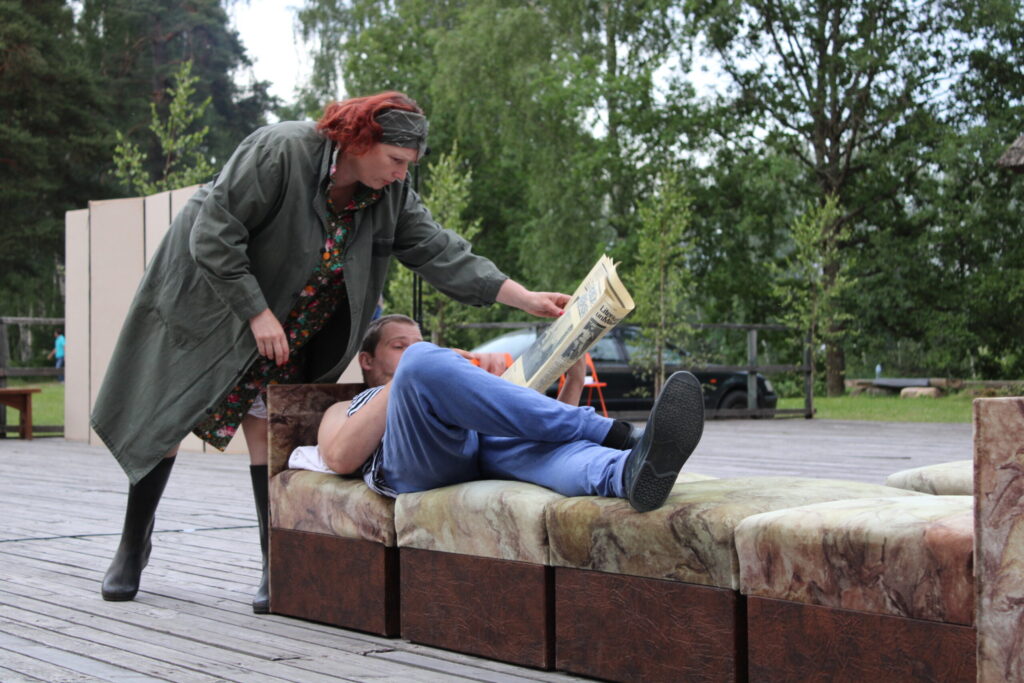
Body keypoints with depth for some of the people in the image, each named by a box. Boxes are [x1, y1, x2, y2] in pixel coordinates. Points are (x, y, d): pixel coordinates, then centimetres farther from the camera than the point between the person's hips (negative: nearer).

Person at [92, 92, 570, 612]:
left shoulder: (391, 194, -10)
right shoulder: (279, 151, -29)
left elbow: (439, 251, -11)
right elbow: (214, 236, -28)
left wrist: (526, 299, -18)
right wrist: (256, 313, -28)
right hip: (206, 303, -4)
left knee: (268, 428, -3)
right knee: (164, 420, 4)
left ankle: (276, 568, 1)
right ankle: (133, 545, 20)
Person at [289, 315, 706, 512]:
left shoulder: (451, 390, 47)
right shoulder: (346, 410, 36)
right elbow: (340, 458, 9)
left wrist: (573, 382, 17)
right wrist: (415, 371, 5)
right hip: (413, 465, -3)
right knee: (424, 360, -31)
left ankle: (631, 474, -69)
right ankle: (613, 434, -35)